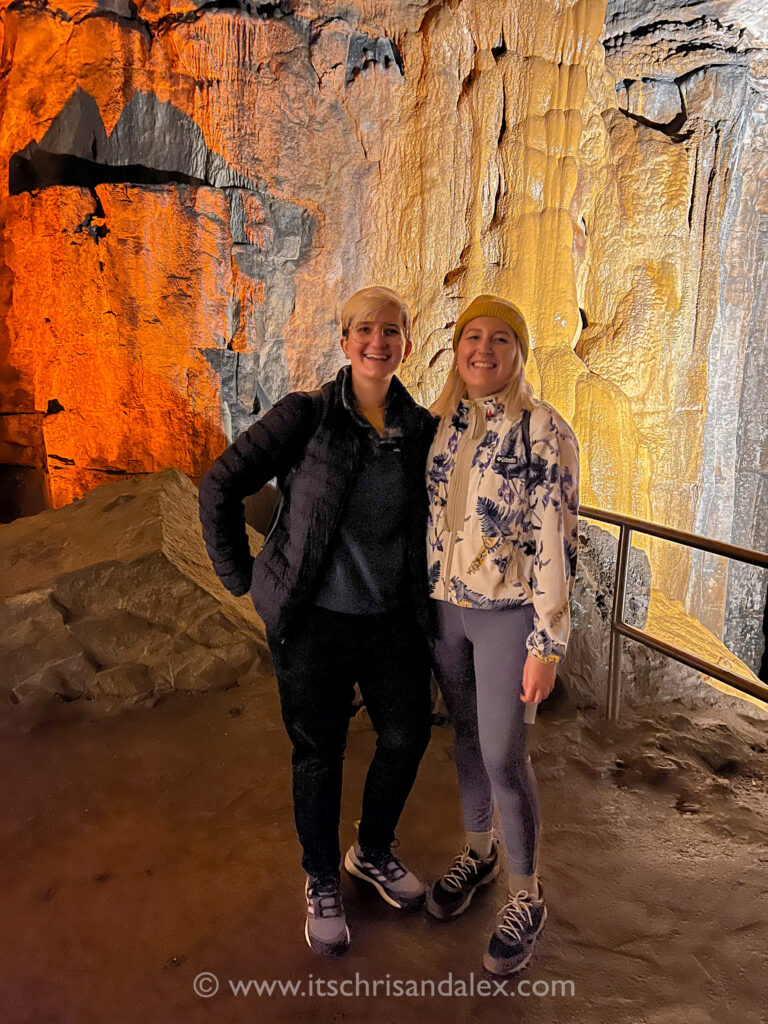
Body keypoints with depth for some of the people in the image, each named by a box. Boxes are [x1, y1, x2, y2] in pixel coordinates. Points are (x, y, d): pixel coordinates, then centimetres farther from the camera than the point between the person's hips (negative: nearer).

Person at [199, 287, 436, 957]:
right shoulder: (307, 415, -11)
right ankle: (322, 881, 37)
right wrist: (241, 577, -6)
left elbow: (437, 515, 16)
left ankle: (373, 852, 44)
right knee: (319, 753, 11)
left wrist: (425, 587, 9)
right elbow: (220, 486, -8)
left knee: (408, 736, 14)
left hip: (394, 620, 4)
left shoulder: (424, 430, -1)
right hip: (314, 622, -3)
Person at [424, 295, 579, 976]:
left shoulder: (544, 430, -15)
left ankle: (526, 899, 23)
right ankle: (478, 853, 41)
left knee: (503, 757, 0)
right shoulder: (440, 424, 2)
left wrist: (547, 645, -17)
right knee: (466, 735, 18)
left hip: (507, 613, -5)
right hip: (444, 606, 5)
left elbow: (557, 542, -15)